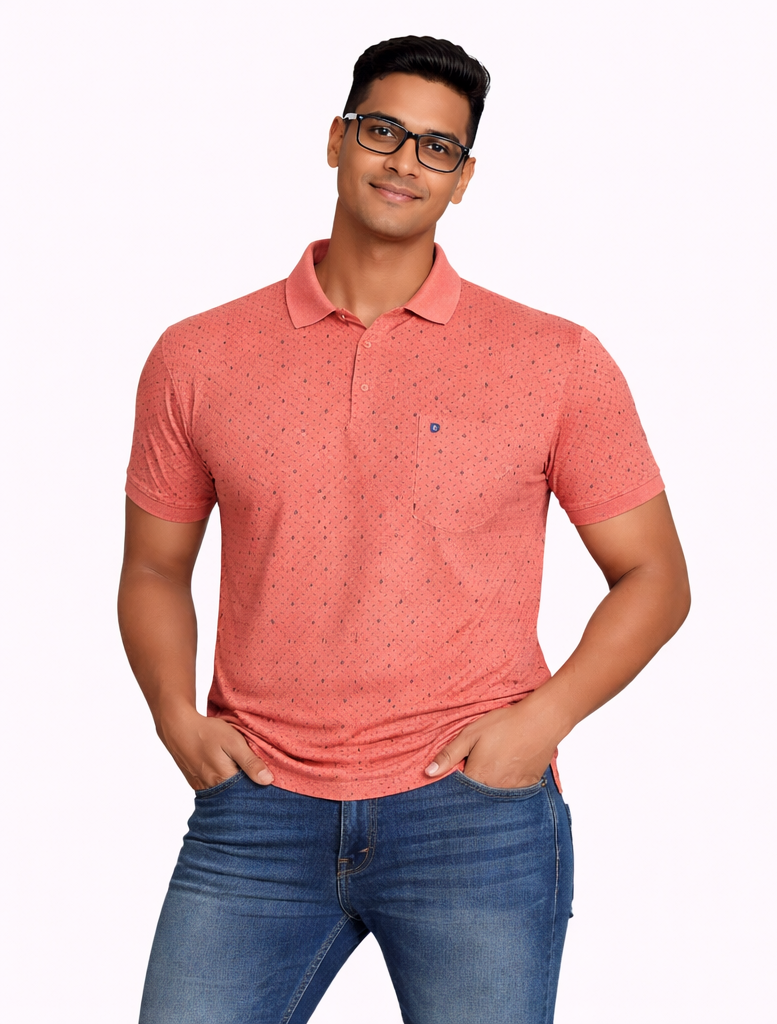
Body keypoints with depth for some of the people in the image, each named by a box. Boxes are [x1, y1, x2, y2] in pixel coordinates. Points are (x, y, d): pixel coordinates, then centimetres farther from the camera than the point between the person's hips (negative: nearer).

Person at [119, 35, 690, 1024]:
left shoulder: (556, 362, 1)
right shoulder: (196, 358, 6)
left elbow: (652, 574, 5)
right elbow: (155, 570, 16)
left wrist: (541, 719, -8)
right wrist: (177, 716, -1)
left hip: (476, 815, -1)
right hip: (255, 812, 2)